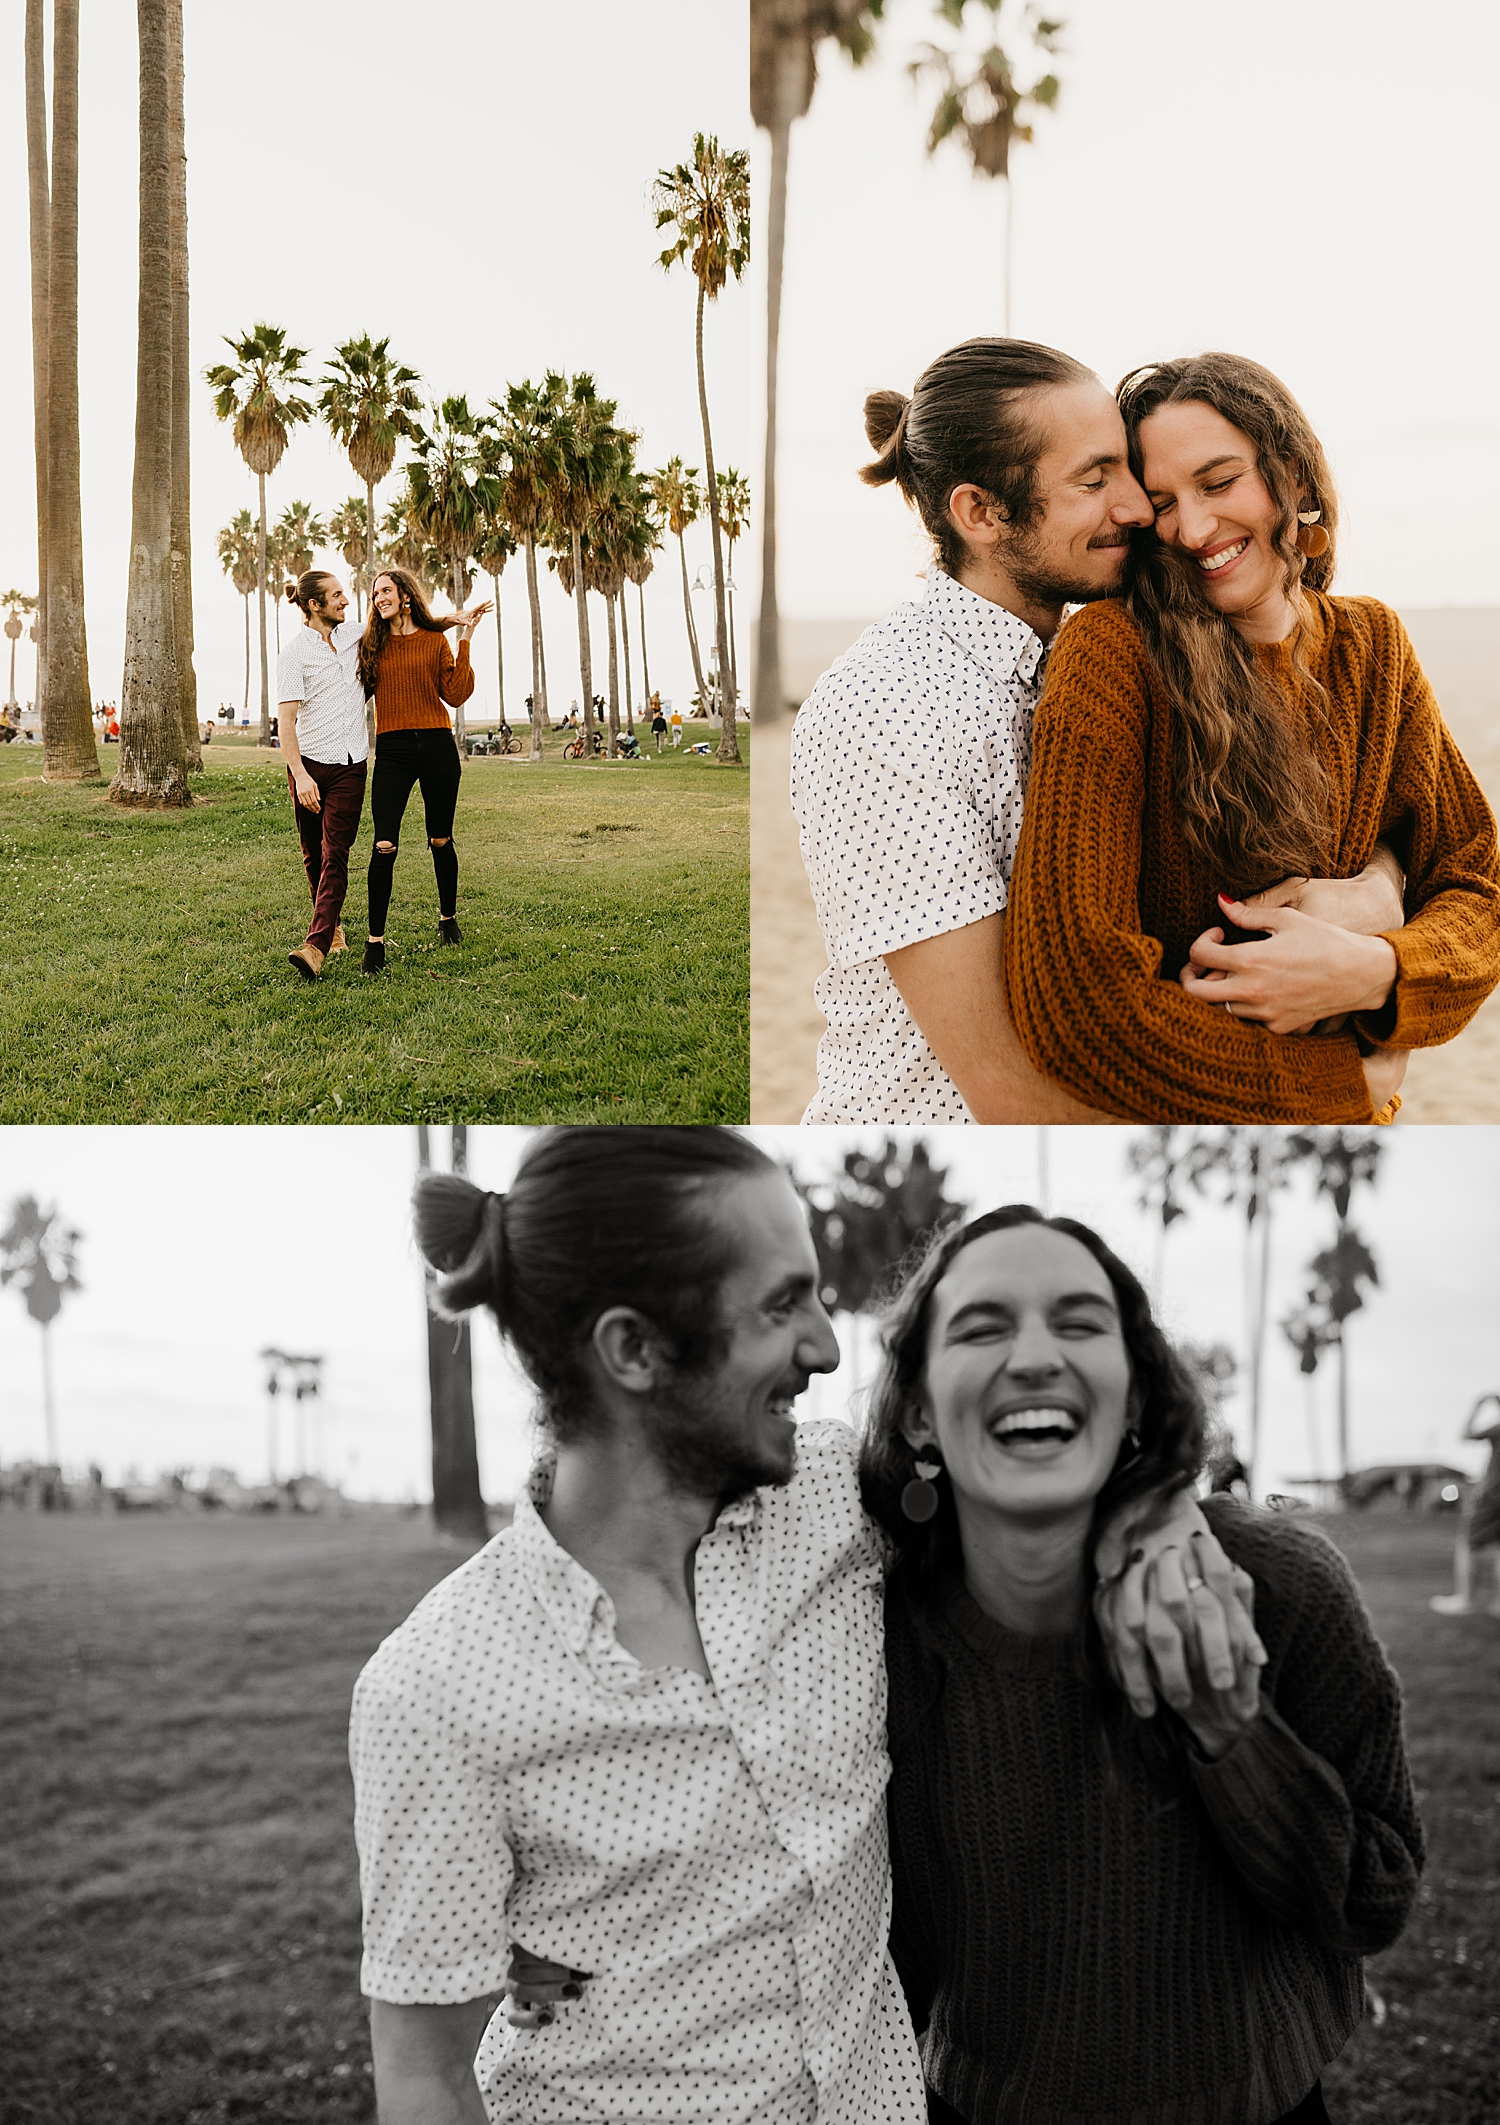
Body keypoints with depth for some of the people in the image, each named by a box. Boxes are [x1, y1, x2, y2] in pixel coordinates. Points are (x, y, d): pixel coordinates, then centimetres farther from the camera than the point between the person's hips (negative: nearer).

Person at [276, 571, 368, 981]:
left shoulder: (354, 635, 8)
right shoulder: (295, 650, -7)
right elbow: (286, 719, -12)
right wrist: (300, 775, -23)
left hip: (350, 765, 2)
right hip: (309, 764, -2)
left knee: (335, 854, -11)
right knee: (313, 854, 8)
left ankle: (316, 946, -20)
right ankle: (333, 926, 30)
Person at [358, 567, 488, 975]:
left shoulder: (436, 640, 6)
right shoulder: (372, 644, 11)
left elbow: (456, 695, -2)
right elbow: (359, 693, 13)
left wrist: (465, 640, -5)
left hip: (437, 746, 0)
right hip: (392, 749, 0)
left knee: (440, 840, 10)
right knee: (384, 845, -11)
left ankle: (448, 919, 32)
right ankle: (375, 941, -10)